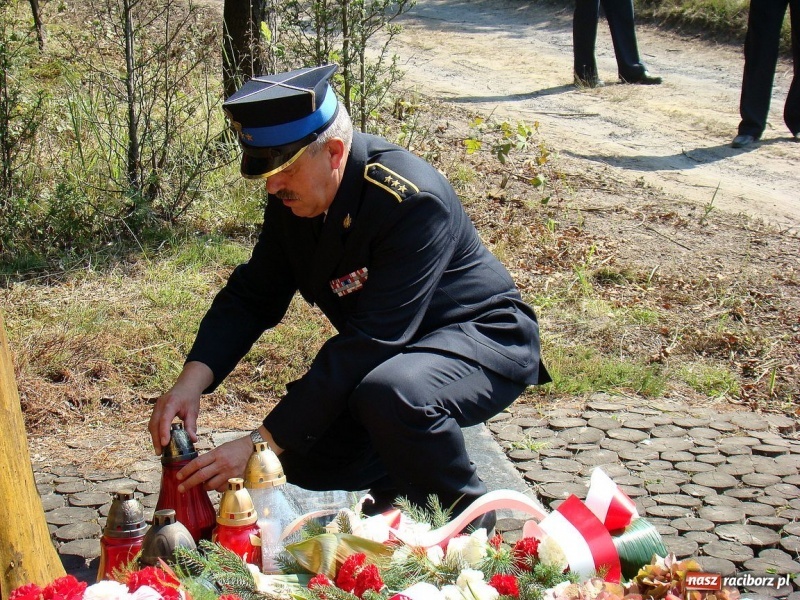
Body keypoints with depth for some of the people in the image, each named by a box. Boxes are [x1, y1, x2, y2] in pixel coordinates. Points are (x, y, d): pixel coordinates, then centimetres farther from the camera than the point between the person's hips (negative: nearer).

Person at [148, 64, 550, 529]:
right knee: (302, 463, -6)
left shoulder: (413, 201, -33)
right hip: (390, 354, 8)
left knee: (390, 393, -38)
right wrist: (192, 381, -19)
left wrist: (261, 444, -37)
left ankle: (468, 522, -10)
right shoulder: (294, 196, -9)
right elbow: (253, 295, -1)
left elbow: (371, 344, -36)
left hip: (485, 339, -7)